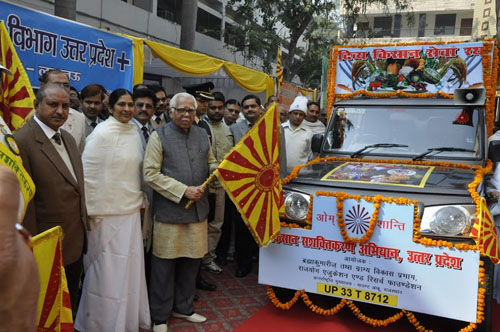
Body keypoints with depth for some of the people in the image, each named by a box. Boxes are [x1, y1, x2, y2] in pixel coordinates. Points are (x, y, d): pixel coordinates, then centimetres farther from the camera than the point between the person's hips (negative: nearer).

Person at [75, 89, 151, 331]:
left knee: (129, 268, 14)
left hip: (131, 210, 6)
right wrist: (91, 211, -10)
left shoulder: (134, 132, 6)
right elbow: (87, 173, -11)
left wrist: (140, 201, 13)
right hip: (107, 212, -5)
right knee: (107, 270, 5)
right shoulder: (101, 133, -12)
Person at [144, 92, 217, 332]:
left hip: (198, 209, 5)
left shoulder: (202, 135, 11)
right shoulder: (159, 136, -4)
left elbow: (211, 163, 21)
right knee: (164, 265, 6)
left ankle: (183, 308, 34)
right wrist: (183, 190, -15)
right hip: (169, 211, -4)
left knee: (191, 262, 13)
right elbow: (151, 174, -10)